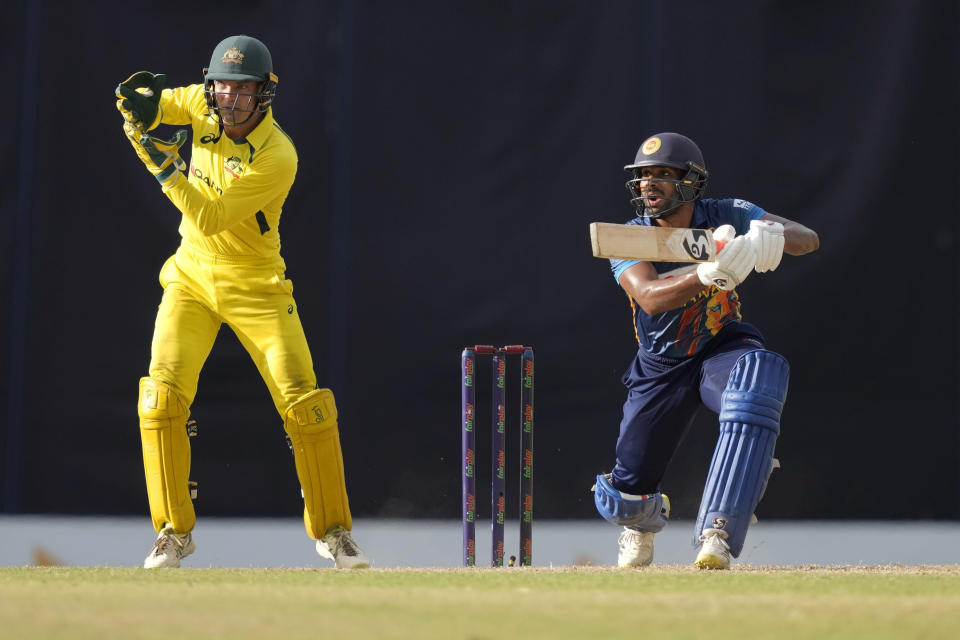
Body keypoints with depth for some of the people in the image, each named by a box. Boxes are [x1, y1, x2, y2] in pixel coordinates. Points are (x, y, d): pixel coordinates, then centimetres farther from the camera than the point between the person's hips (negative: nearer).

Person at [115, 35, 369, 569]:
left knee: (305, 403, -10)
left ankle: (334, 531, 6)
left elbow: (208, 218, -25)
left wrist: (165, 164, -33)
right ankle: (175, 532, -1)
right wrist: (140, 101, -14)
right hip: (192, 277, 4)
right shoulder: (204, 105, -6)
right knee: (163, 395, -13)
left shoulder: (277, 158, -24)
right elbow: (151, 108, 10)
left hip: (255, 288, -4)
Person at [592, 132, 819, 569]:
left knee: (761, 373, -39)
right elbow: (650, 298, -35)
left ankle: (717, 537, -41)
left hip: (724, 348, -1)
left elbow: (808, 239, -21)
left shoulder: (725, 217, -14)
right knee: (625, 494, 2)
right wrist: (710, 274, -53)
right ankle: (643, 521, 48)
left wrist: (771, 236, -45)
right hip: (661, 366, 1)